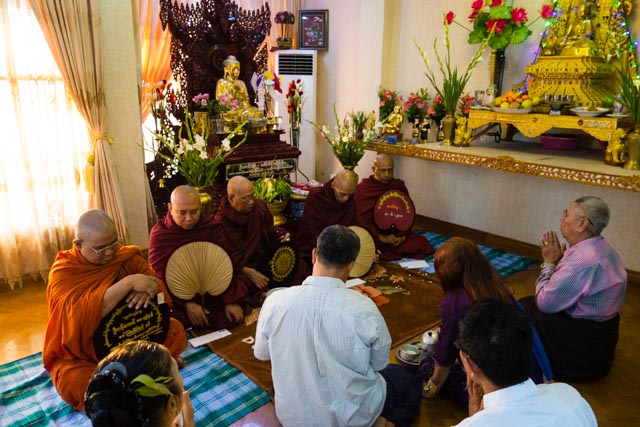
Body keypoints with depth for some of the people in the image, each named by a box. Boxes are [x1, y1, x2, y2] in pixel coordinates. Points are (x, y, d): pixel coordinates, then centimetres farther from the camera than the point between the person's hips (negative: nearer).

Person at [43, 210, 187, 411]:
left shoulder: (126, 256, -4)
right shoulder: (63, 271, -17)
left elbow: (158, 286, -8)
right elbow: (80, 314, -34)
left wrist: (147, 290, -33)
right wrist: (129, 283, -40)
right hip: (82, 354, -3)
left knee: (175, 330, -14)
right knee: (75, 384, -33)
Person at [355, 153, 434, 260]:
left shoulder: (399, 185, 12)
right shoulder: (363, 188, 0)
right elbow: (362, 218, -7)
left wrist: (403, 235, -7)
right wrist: (380, 238, -17)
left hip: (398, 235, 5)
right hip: (373, 235, -5)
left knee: (423, 245, -19)